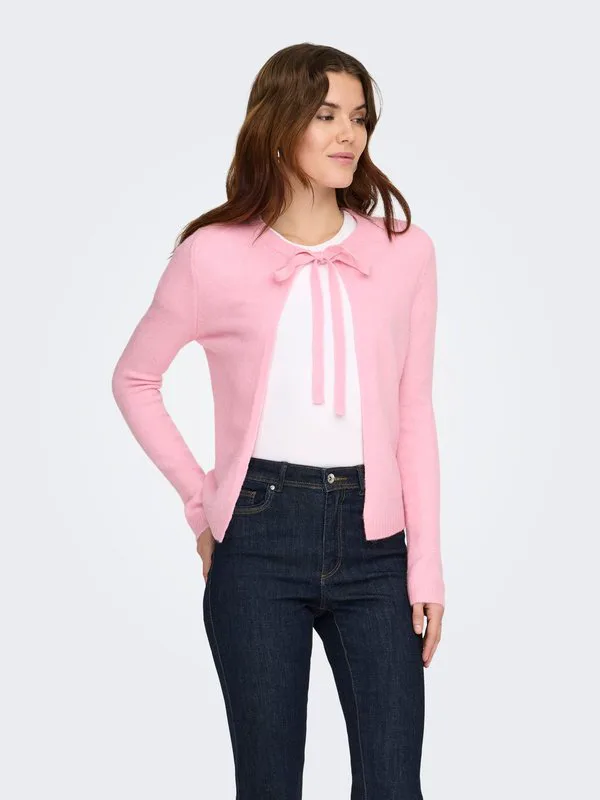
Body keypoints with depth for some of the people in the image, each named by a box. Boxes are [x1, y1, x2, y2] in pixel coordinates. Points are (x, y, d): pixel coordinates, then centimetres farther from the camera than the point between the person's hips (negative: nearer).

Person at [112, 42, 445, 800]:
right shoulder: (215, 255, -3)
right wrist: (199, 499, 5)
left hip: (372, 541, 2)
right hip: (261, 538, -1)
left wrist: (426, 566, 2)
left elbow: (413, 416, 4)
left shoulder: (404, 251, 2)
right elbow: (133, 379, 10)